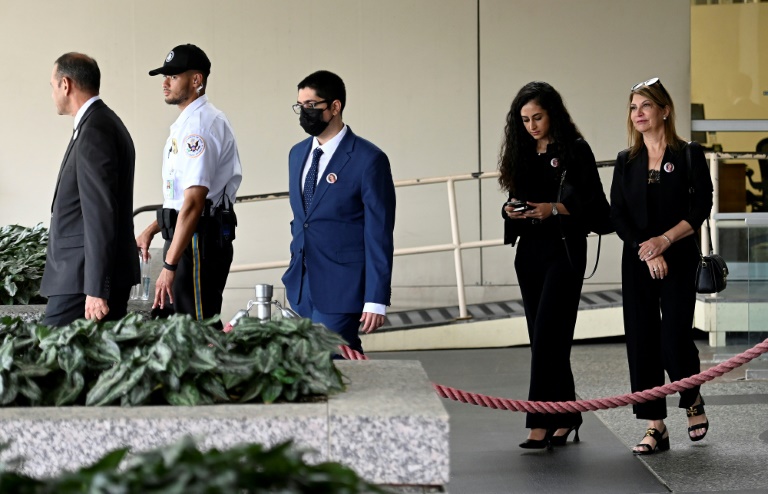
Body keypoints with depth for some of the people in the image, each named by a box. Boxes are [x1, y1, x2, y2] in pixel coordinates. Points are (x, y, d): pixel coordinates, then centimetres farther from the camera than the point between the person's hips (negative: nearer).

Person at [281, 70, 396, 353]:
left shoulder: (368, 160, -9)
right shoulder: (297, 154, 13)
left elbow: (379, 235, -11)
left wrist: (376, 300, -14)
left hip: (340, 287, -7)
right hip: (301, 287, 7)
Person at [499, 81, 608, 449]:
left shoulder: (575, 150, -5)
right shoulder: (521, 153, 12)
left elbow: (593, 202, -8)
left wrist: (555, 209, -20)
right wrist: (511, 211, -3)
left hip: (564, 250, -6)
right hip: (529, 251, 6)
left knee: (547, 334, -13)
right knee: (544, 338, 8)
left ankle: (542, 421, -15)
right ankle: (565, 416, 16)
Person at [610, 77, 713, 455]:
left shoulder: (689, 155, -1)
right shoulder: (626, 161, 8)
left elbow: (701, 208, -6)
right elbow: (617, 214, 3)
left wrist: (664, 240, -15)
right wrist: (645, 250, -10)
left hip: (679, 259, -3)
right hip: (637, 262, 3)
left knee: (674, 338, -9)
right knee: (641, 339, -1)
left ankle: (693, 400, 21)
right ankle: (655, 427, 5)